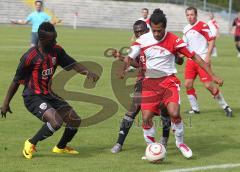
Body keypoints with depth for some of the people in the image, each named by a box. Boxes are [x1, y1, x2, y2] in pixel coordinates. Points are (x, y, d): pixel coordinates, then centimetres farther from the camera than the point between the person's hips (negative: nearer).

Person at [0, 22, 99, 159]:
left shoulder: (56, 51, -1)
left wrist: (87, 72, -16)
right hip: (33, 97, -7)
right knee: (56, 122, -28)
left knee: (75, 121, 6)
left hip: (49, 95, 7)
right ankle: (31, 144, -5)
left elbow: (72, 64, 5)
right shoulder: (30, 57, -19)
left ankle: (61, 147, 33)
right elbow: (17, 81, -11)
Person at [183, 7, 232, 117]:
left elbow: (212, 40, -11)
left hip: (202, 59, -7)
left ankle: (225, 106, 2)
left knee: (208, 85, -11)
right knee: (188, 84, 0)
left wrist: (207, 56, -17)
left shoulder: (202, 26, -9)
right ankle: (195, 108, 14)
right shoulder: (186, 29, 12)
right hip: (191, 60, 7)